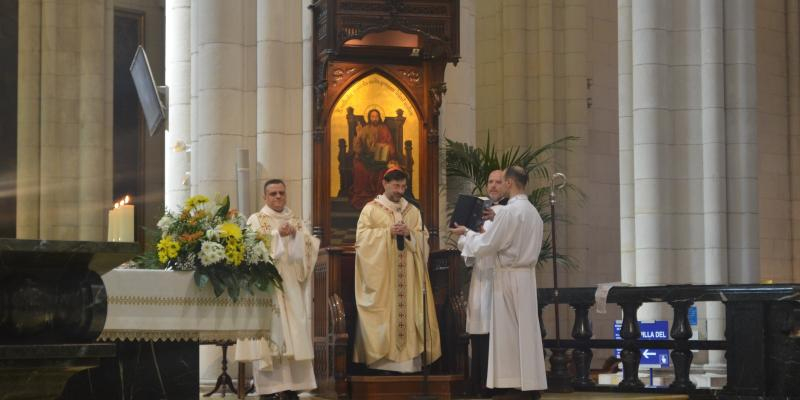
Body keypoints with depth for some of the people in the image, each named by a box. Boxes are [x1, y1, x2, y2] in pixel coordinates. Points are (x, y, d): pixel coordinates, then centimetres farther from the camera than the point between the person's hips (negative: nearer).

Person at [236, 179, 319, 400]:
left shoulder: (296, 221, 17)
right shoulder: (256, 220, 3)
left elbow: (311, 247, 6)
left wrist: (297, 236, -11)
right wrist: (278, 235, -16)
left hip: (292, 286, 5)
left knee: (294, 332, 0)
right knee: (270, 331, -9)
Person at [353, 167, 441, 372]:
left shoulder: (413, 211, 15)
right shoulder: (371, 209, 4)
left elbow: (423, 238, 11)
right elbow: (362, 236, -4)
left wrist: (410, 234, -10)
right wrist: (388, 232, -14)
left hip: (407, 276, 3)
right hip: (381, 275, -3)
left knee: (408, 310, -2)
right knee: (383, 313, -8)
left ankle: (408, 360, -2)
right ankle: (381, 360, -6)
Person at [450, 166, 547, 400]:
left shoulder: (507, 211, -16)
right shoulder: (533, 212, 11)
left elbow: (484, 247, -13)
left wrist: (466, 234, 4)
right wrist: (491, 230, 20)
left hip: (509, 277, -8)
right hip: (527, 275, 8)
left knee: (509, 332, -3)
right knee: (526, 330, 8)